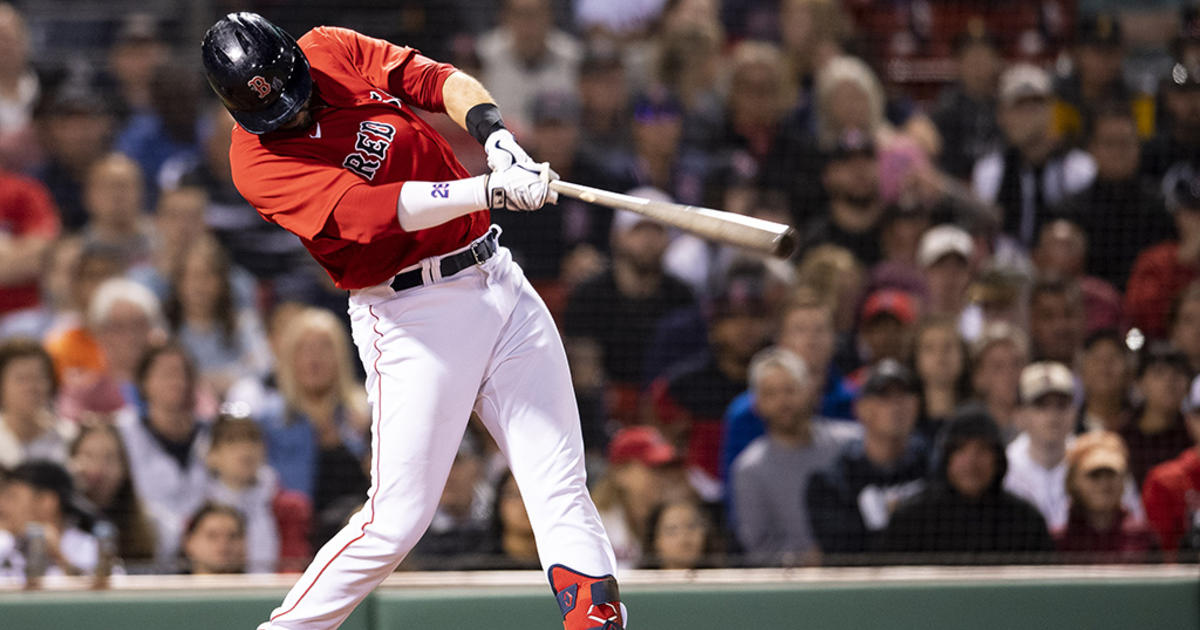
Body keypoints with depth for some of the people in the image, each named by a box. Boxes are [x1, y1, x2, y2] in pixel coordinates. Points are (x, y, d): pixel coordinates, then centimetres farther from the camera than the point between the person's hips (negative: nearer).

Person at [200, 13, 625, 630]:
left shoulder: (334, 50, 2)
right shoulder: (258, 161, -15)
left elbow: (443, 82, -2)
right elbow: (368, 212, -27)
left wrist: (497, 139, -22)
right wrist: (492, 190, -36)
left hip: (496, 279, 6)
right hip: (409, 317, -6)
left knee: (561, 486, 0)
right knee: (396, 520, -9)